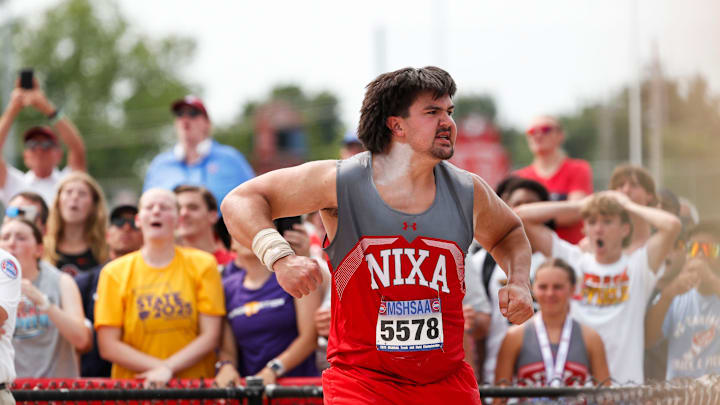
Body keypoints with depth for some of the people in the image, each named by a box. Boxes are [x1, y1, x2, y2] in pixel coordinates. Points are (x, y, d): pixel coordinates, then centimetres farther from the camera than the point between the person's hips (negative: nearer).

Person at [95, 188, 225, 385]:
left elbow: (211, 337, 3)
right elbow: (108, 346, 1)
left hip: (193, 386, 0)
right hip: (132, 388, 0)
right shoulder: (115, 272, 7)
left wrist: (168, 368, -10)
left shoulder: (202, 265, 8)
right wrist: (159, 366, -9)